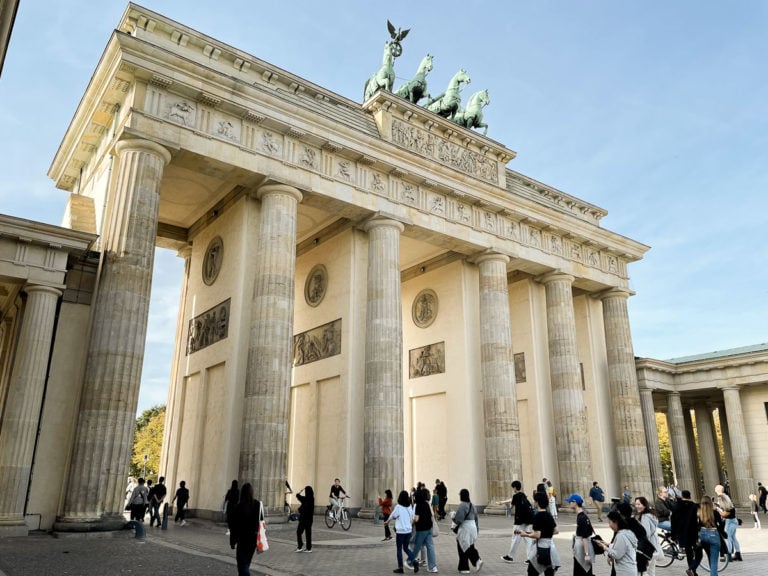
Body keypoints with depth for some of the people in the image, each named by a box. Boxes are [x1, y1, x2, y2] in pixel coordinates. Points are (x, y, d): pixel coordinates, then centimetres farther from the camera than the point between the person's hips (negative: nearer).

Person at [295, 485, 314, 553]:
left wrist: (302, 489, 14)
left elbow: (297, 495, 0)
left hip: (303, 518, -6)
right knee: (308, 533, 12)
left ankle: (300, 547, 3)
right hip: (310, 518, 7)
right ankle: (309, 548, 15)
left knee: (299, 532, 7)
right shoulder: (312, 499, 1)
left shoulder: (305, 499, -17)